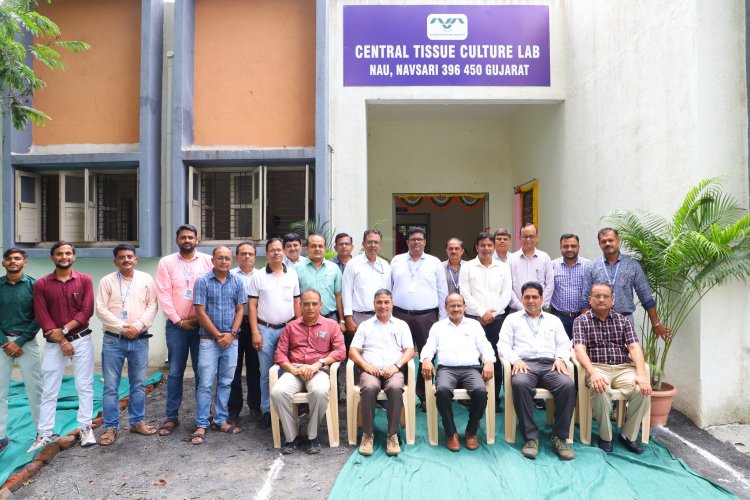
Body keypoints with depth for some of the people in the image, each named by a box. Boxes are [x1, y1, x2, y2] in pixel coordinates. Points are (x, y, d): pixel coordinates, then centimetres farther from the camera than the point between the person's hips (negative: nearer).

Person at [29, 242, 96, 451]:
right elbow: (42, 317, -4)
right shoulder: (41, 284, 1)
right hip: (54, 342, 1)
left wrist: (64, 330, -14)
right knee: (48, 390, 7)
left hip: (82, 339, -1)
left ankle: (86, 429, 12)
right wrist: (62, 341, -10)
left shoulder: (85, 280, 0)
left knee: (85, 386, 3)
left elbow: (87, 311, -5)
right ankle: (44, 433, 17)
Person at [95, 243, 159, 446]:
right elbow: (101, 309, -5)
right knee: (111, 386, 3)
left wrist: (138, 326, -13)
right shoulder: (107, 281, 1)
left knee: (138, 384, 11)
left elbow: (152, 306, 0)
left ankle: (137, 422, 24)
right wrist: (122, 328, -14)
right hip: (113, 340, -1)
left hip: (140, 340, 1)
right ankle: (110, 427, 14)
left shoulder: (146, 280, 5)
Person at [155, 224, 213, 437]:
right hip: (176, 325, 0)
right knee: (175, 372, 7)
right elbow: (163, 295, -2)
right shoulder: (166, 262, 4)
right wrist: (179, 321, -7)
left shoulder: (208, 261, 3)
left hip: (202, 324, 0)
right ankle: (172, 417, 18)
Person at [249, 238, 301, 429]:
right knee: (266, 373, 6)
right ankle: (267, 411, 17)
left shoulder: (292, 274, 6)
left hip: (288, 328, 1)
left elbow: (297, 302, 10)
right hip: (265, 329, -1)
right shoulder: (258, 276, 0)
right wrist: (255, 333, -6)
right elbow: (251, 306, -1)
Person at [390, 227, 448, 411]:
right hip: (400, 315, 1)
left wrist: (442, 319, 4)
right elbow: (388, 289, 10)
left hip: (427, 316, 0)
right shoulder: (396, 261, 9)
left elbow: (442, 292, 7)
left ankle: (424, 396, 17)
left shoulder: (435, 263, 6)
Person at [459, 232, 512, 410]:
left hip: (497, 318, 2)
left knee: (496, 359, 3)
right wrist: (482, 313, -10)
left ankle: (495, 399, 14)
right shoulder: (468, 267, 4)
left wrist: (492, 312, -7)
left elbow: (506, 295, 4)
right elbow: (465, 294, -3)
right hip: (473, 318, -1)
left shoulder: (503, 268, 10)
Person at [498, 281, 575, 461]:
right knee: (520, 383, -37)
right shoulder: (512, 319, 19)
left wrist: (560, 358, -5)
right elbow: (503, 345, 9)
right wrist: (515, 359, -10)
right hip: (524, 364, -2)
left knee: (567, 385, -31)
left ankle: (559, 437, -18)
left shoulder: (554, 320, 26)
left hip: (550, 365, 2)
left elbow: (564, 345, 17)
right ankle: (531, 437, -26)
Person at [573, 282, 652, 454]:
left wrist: (641, 374, -16)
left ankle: (629, 435, -3)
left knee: (642, 390, -26)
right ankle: (605, 436, -11)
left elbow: (634, 347, 2)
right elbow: (579, 349, -9)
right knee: (601, 390, -35)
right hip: (597, 368, -3)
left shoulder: (622, 320, 14)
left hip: (623, 368, 3)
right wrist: (593, 373, -27)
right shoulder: (581, 321, 4)